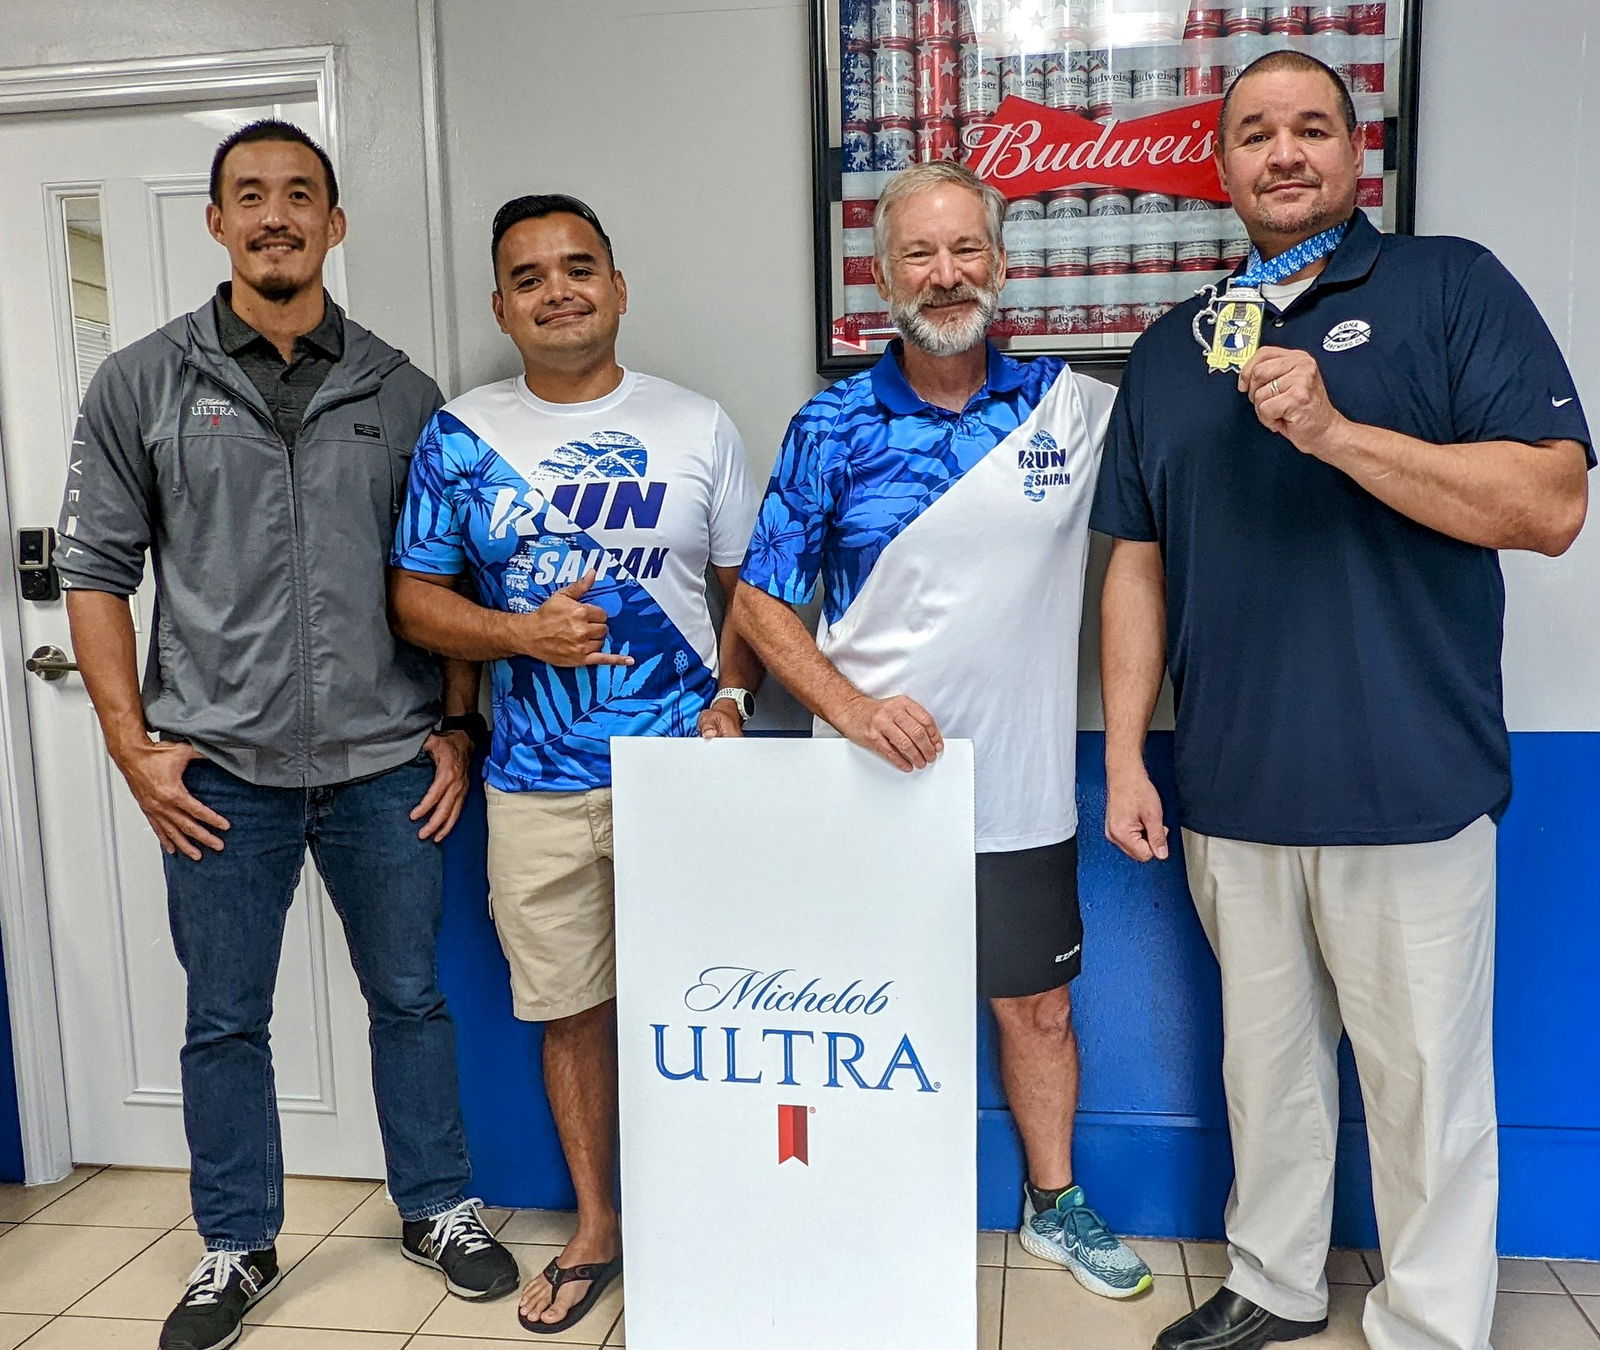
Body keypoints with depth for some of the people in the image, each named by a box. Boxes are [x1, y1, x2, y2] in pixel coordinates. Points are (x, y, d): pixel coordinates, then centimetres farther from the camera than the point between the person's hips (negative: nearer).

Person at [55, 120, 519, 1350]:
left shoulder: (398, 390, 6)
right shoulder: (143, 384, 4)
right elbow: (97, 570, 3)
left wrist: (457, 724, 2)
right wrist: (134, 745, -3)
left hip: (386, 764, 1)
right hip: (222, 771, 0)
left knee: (410, 997, 12)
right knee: (225, 1020, 11)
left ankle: (439, 1210, 32)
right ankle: (237, 1249, 31)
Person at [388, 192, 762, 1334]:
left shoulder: (696, 424, 4)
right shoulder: (462, 436, 4)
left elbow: (751, 584, 7)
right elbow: (415, 595, 5)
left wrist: (733, 695, -9)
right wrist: (523, 633, -12)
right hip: (536, 784, 1)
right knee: (571, 1010, 12)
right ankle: (596, 1229, 33)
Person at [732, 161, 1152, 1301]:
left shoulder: (1079, 408, 0)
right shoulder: (833, 427, -3)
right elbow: (761, 601, -2)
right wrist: (851, 708, -17)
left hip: (1020, 787, 2)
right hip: (871, 782, -1)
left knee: (1038, 1003, 16)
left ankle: (1056, 1204, 40)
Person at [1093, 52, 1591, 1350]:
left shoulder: (1452, 286, 0)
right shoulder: (1172, 346, 12)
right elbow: (1138, 564, 10)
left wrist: (1334, 429, -21)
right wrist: (1125, 758, 4)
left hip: (1409, 790, -4)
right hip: (1231, 796, 4)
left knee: (1427, 1088, 8)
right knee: (1266, 1063, 18)